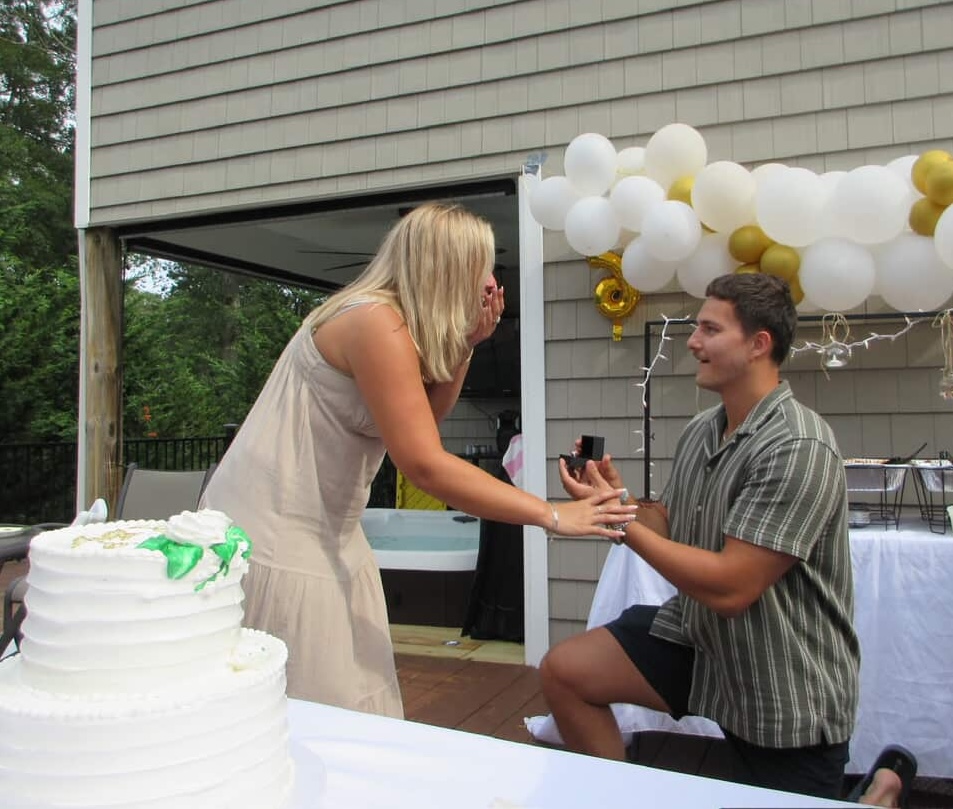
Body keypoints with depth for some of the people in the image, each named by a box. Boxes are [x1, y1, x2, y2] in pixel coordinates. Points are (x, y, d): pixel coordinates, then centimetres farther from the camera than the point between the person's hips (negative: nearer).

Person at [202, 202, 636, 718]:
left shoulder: (385, 318, 8)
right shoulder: (376, 322, -21)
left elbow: (425, 416, 15)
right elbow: (425, 465, -27)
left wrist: (467, 345, 2)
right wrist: (552, 515, -22)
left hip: (323, 532, 9)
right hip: (275, 535, -9)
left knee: (360, 711, 11)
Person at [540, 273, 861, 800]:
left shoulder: (798, 450, -25)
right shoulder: (700, 430, 1)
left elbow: (729, 587, -29)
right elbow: (668, 529, 8)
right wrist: (619, 499, -12)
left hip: (785, 693, -7)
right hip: (699, 638, 7)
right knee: (563, 671, -3)